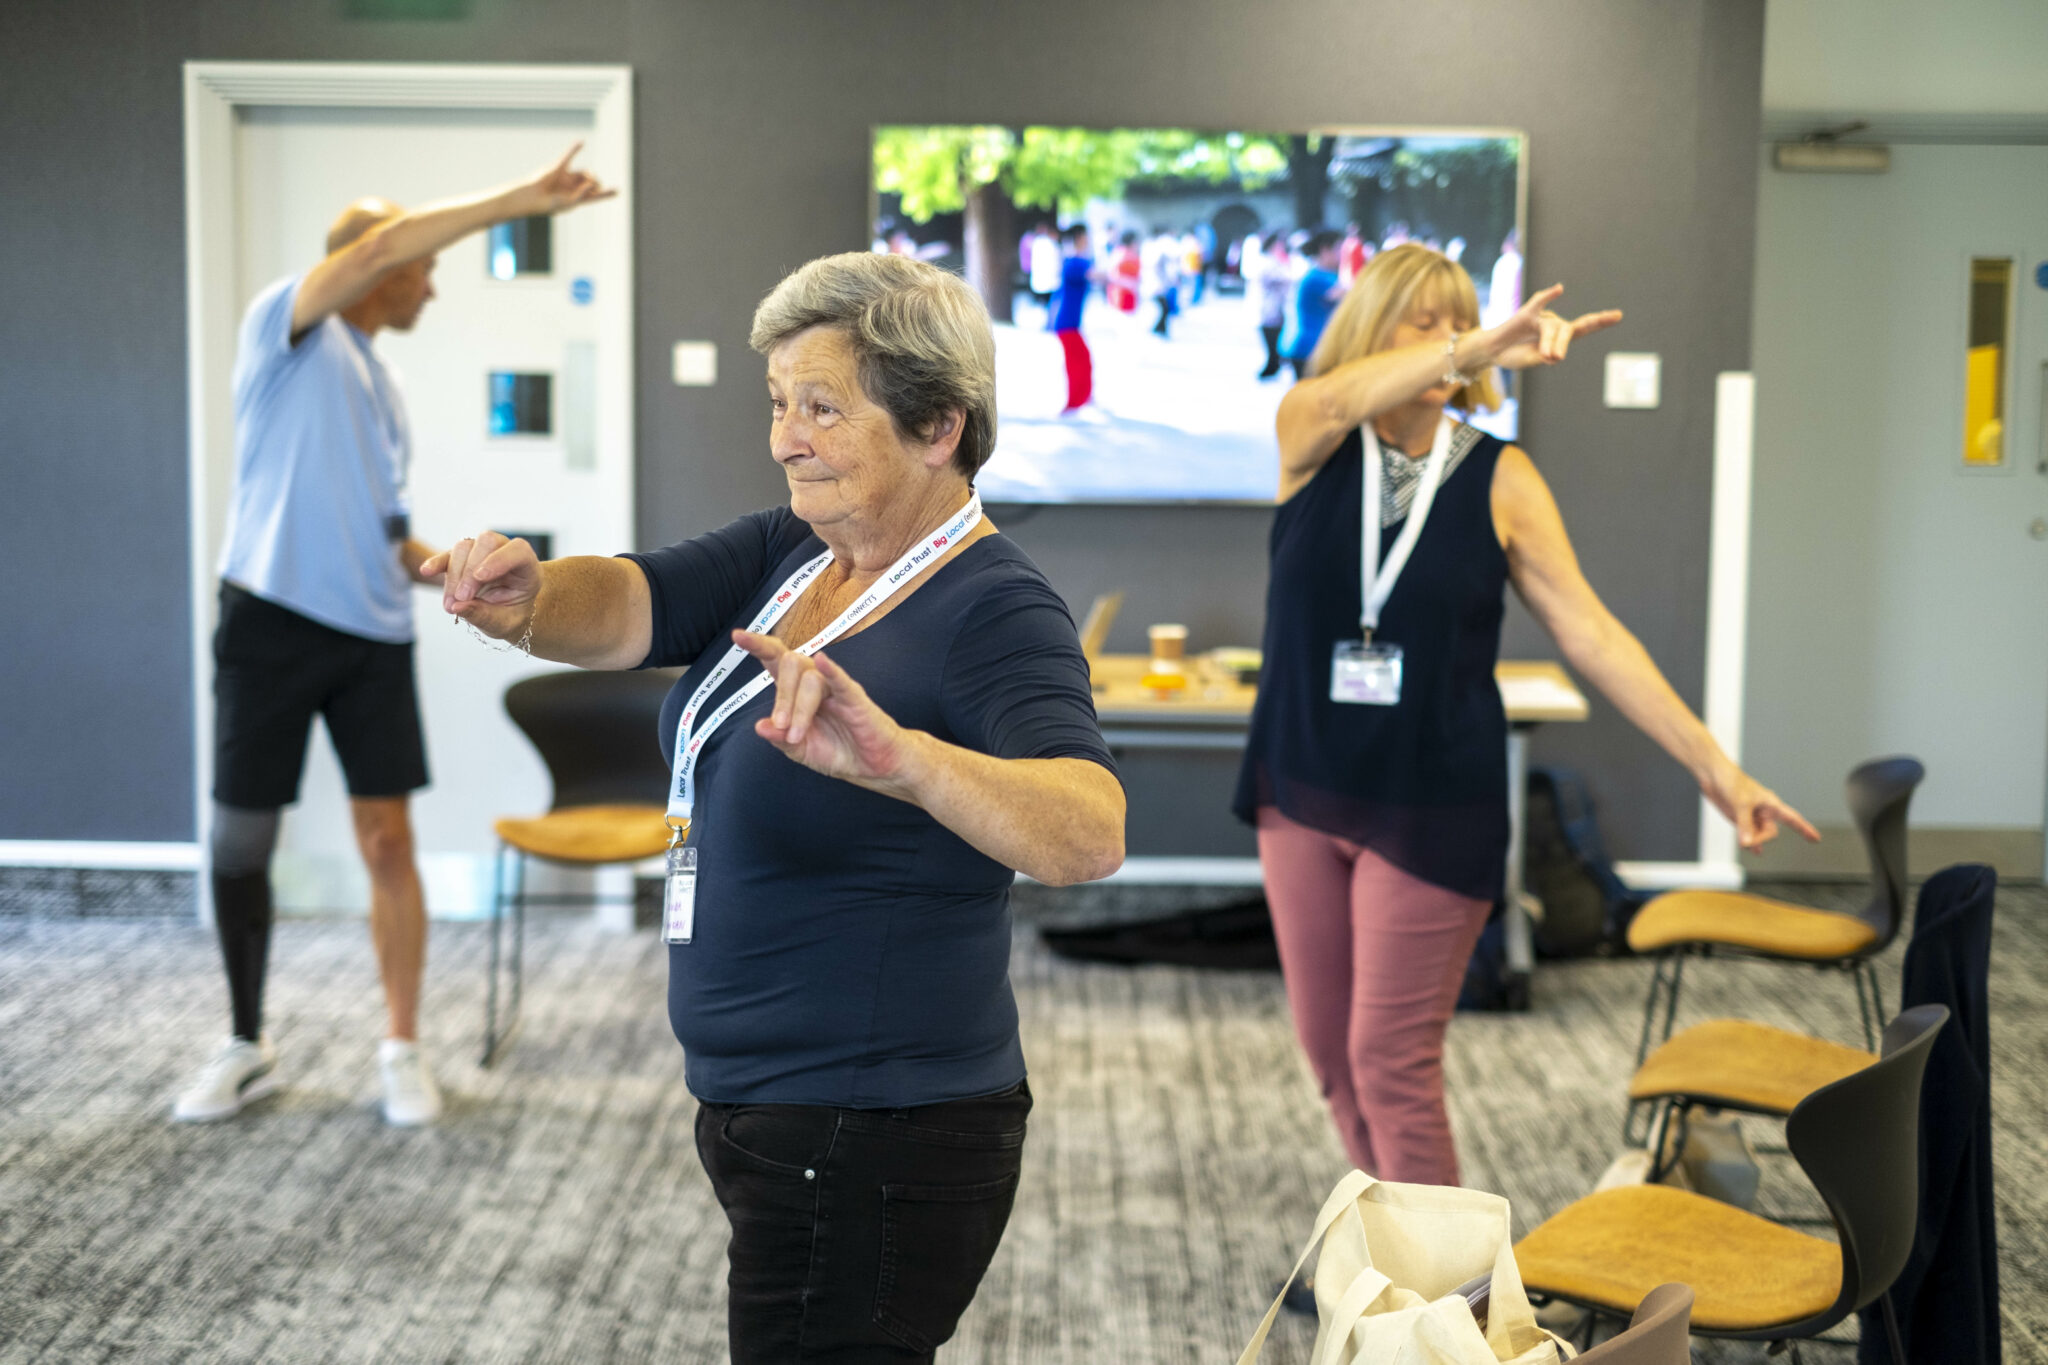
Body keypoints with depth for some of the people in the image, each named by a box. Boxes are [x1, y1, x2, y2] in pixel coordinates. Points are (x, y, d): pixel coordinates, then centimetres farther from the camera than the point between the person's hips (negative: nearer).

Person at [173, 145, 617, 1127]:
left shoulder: (381, 386, 19)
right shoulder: (285, 325, -2)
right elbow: (380, 244, -19)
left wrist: (430, 561, 5)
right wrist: (522, 199, -22)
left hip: (372, 636, 6)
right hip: (271, 622, -5)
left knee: (387, 839, 0)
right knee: (239, 844, 3)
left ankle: (402, 1050, 10)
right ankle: (247, 1046, 20)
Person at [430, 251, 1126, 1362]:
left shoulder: (995, 612, -18)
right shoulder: (787, 552, 6)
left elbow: (1089, 836, -35)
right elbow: (628, 606, -9)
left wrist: (898, 757, -51)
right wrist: (529, 599, -31)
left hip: (875, 1150, -8)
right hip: (759, 1114, 9)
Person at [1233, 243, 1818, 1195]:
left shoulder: (1498, 480, -6)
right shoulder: (1309, 434, -3)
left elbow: (1588, 630, -9)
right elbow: (1340, 398, -28)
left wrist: (1711, 762, -16)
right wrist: (1484, 347, -46)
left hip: (1431, 804, -3)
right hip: (1303, 788, 3)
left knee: (1392, 1061, -2)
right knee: (1327, 1047, 13)